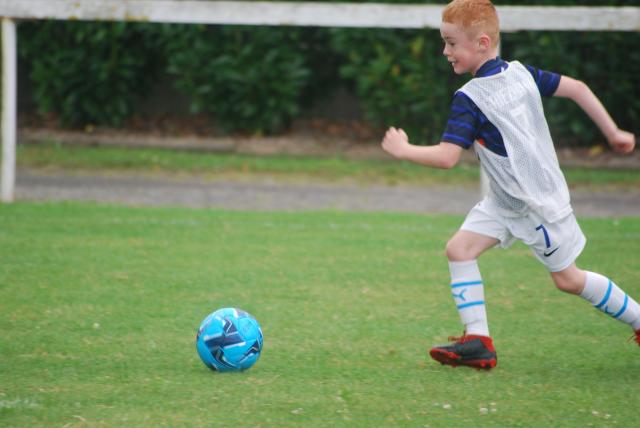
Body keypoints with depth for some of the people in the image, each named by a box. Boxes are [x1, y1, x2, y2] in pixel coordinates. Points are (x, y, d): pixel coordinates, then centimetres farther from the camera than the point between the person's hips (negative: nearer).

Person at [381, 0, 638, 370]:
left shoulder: (470, 99, -24)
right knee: (460, 249, -1)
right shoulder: (521, 73, -1)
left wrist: (403, 149, -12)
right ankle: (479, 341, -3)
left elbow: (447, 157, -28)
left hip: (539, 202, -9)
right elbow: (576, 88, 4)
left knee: (568, 279, 6)